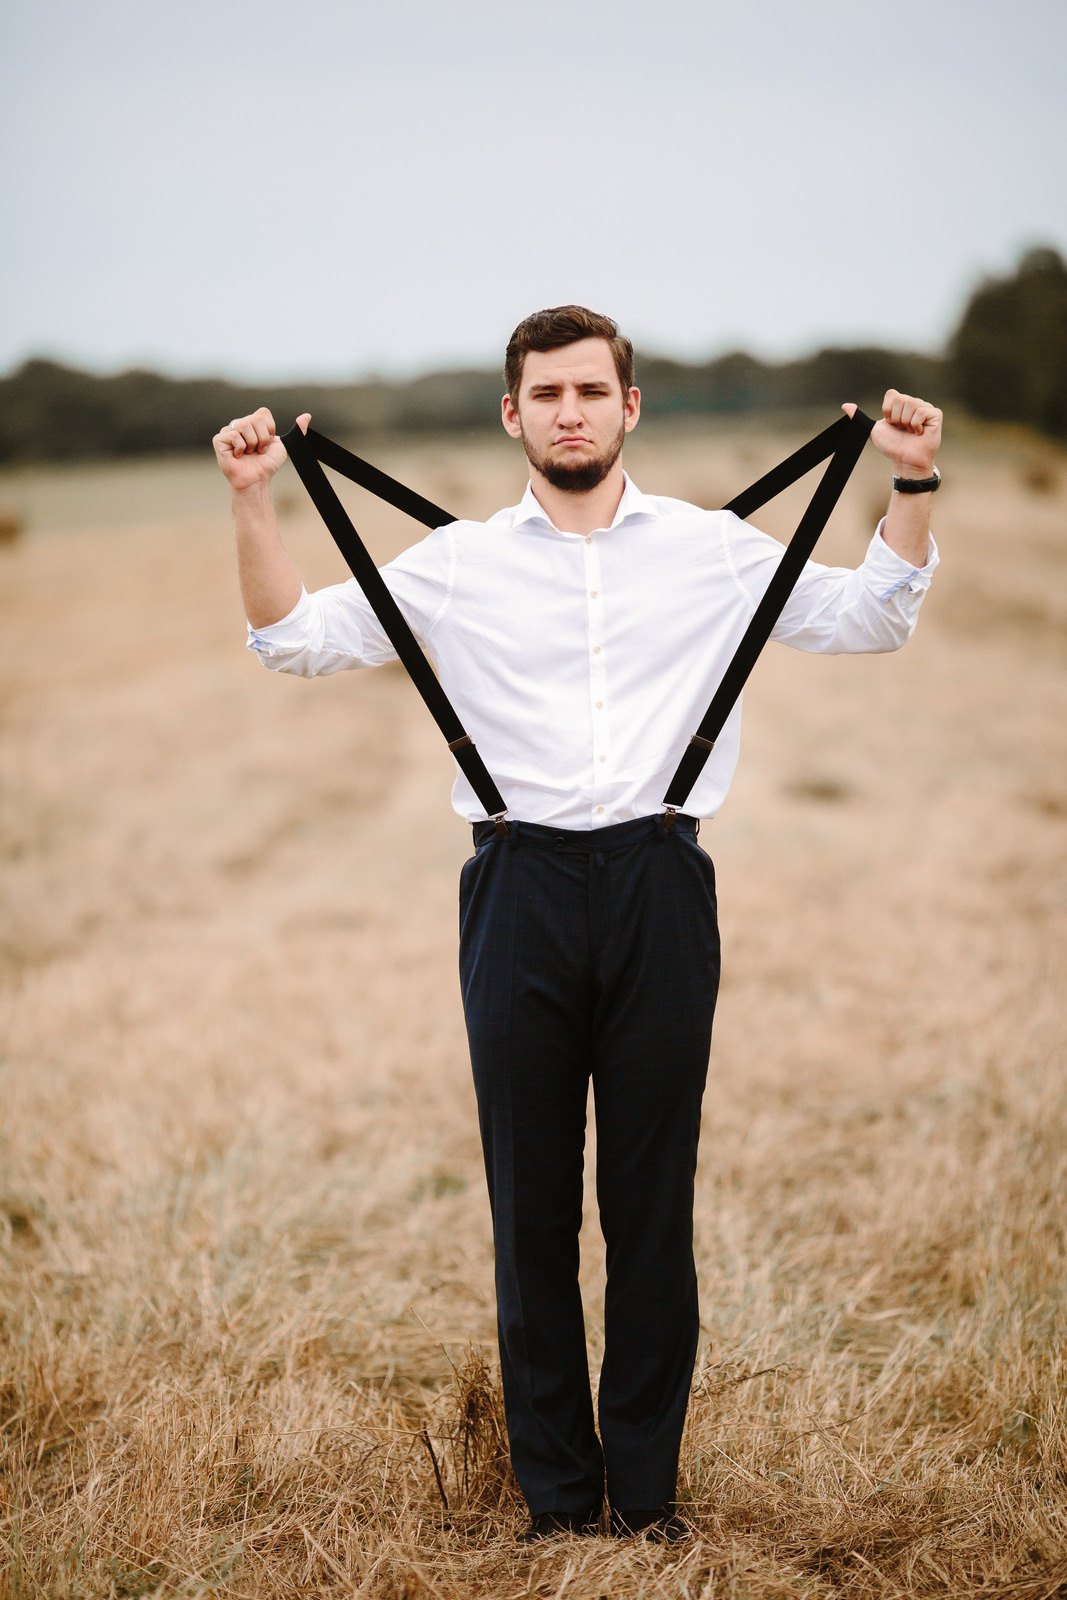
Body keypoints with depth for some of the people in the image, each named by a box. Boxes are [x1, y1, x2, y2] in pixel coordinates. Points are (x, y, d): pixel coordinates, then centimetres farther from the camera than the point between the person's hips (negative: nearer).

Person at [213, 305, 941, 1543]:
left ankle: (648, 1487, 19)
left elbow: (872, 619, 11)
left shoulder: (713, 550, 8)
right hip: (523, 886, 0)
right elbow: (294, 639, 9)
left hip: (660, 885, 0)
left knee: (653, 1199, 6)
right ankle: (557, 1492, 19)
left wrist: (910, 483, 1)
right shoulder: (456, 565, 7)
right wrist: (252, 500, -2)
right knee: (532, 1204, 6)